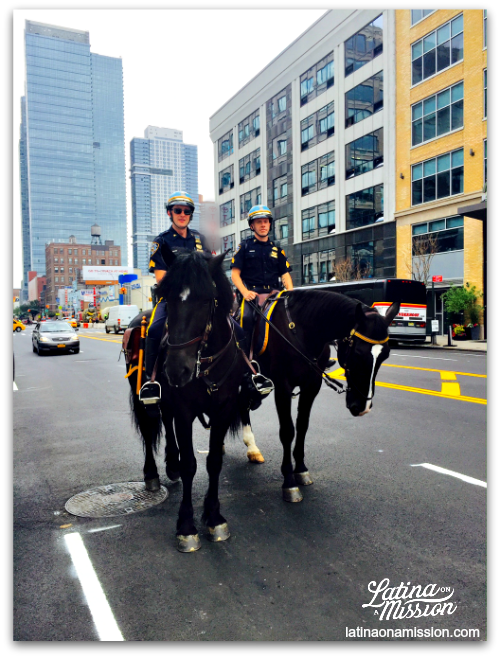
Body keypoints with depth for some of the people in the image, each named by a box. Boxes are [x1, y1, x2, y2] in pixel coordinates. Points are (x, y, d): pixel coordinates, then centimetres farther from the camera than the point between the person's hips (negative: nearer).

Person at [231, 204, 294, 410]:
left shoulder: (276, 249, 20)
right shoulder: (245, 246, 11)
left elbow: (285, 274, 17)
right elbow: (235, 273, 4)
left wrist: (290, 293, -1)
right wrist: (245, 291, -13)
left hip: (273, 293, 4)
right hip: (251, 293, -3)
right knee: (246, 318, -28)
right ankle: (245, 368, -24)